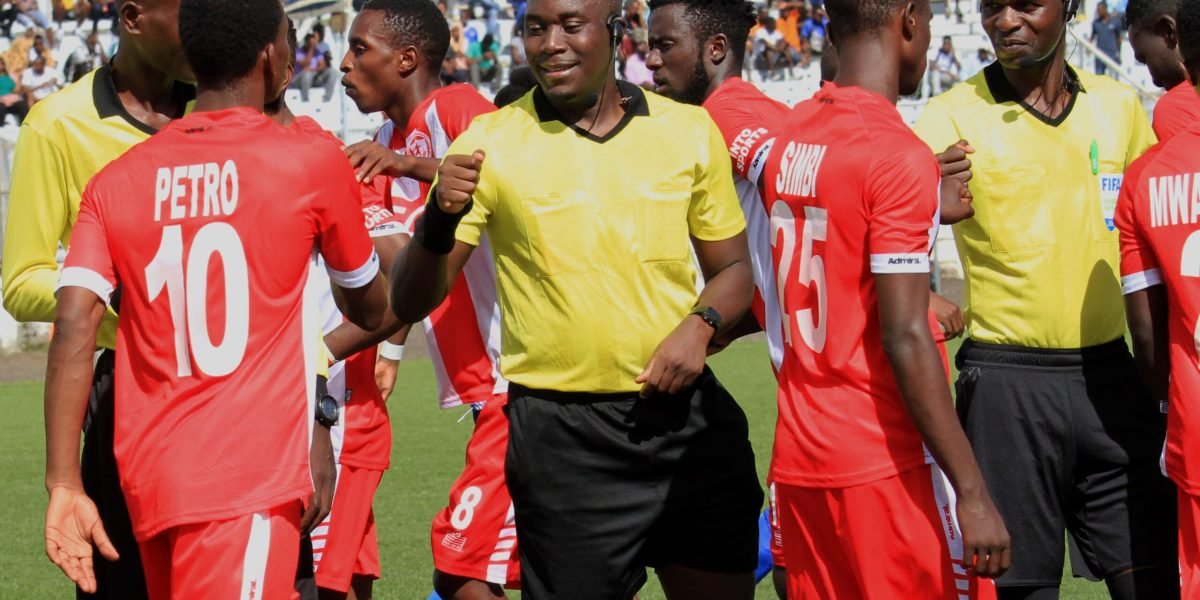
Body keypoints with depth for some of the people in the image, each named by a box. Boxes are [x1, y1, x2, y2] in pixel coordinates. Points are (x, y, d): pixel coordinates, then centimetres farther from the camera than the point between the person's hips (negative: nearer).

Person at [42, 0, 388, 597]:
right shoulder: (312, 161, -1)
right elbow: (370, 310, 14)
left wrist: (64, 484, -5)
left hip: (147, 483, 5)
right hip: (249, 482, -5)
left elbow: (74, 328, -5)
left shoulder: (116, 182, 7)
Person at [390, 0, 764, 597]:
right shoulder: (490, 143, -4)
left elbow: (732, 266, 15)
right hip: (562, 436, -3)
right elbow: (411, 304, -6)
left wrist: (700, 324, -6)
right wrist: (440, 219, -25)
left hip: (687, 413, 3)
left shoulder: (689, 130, 4)